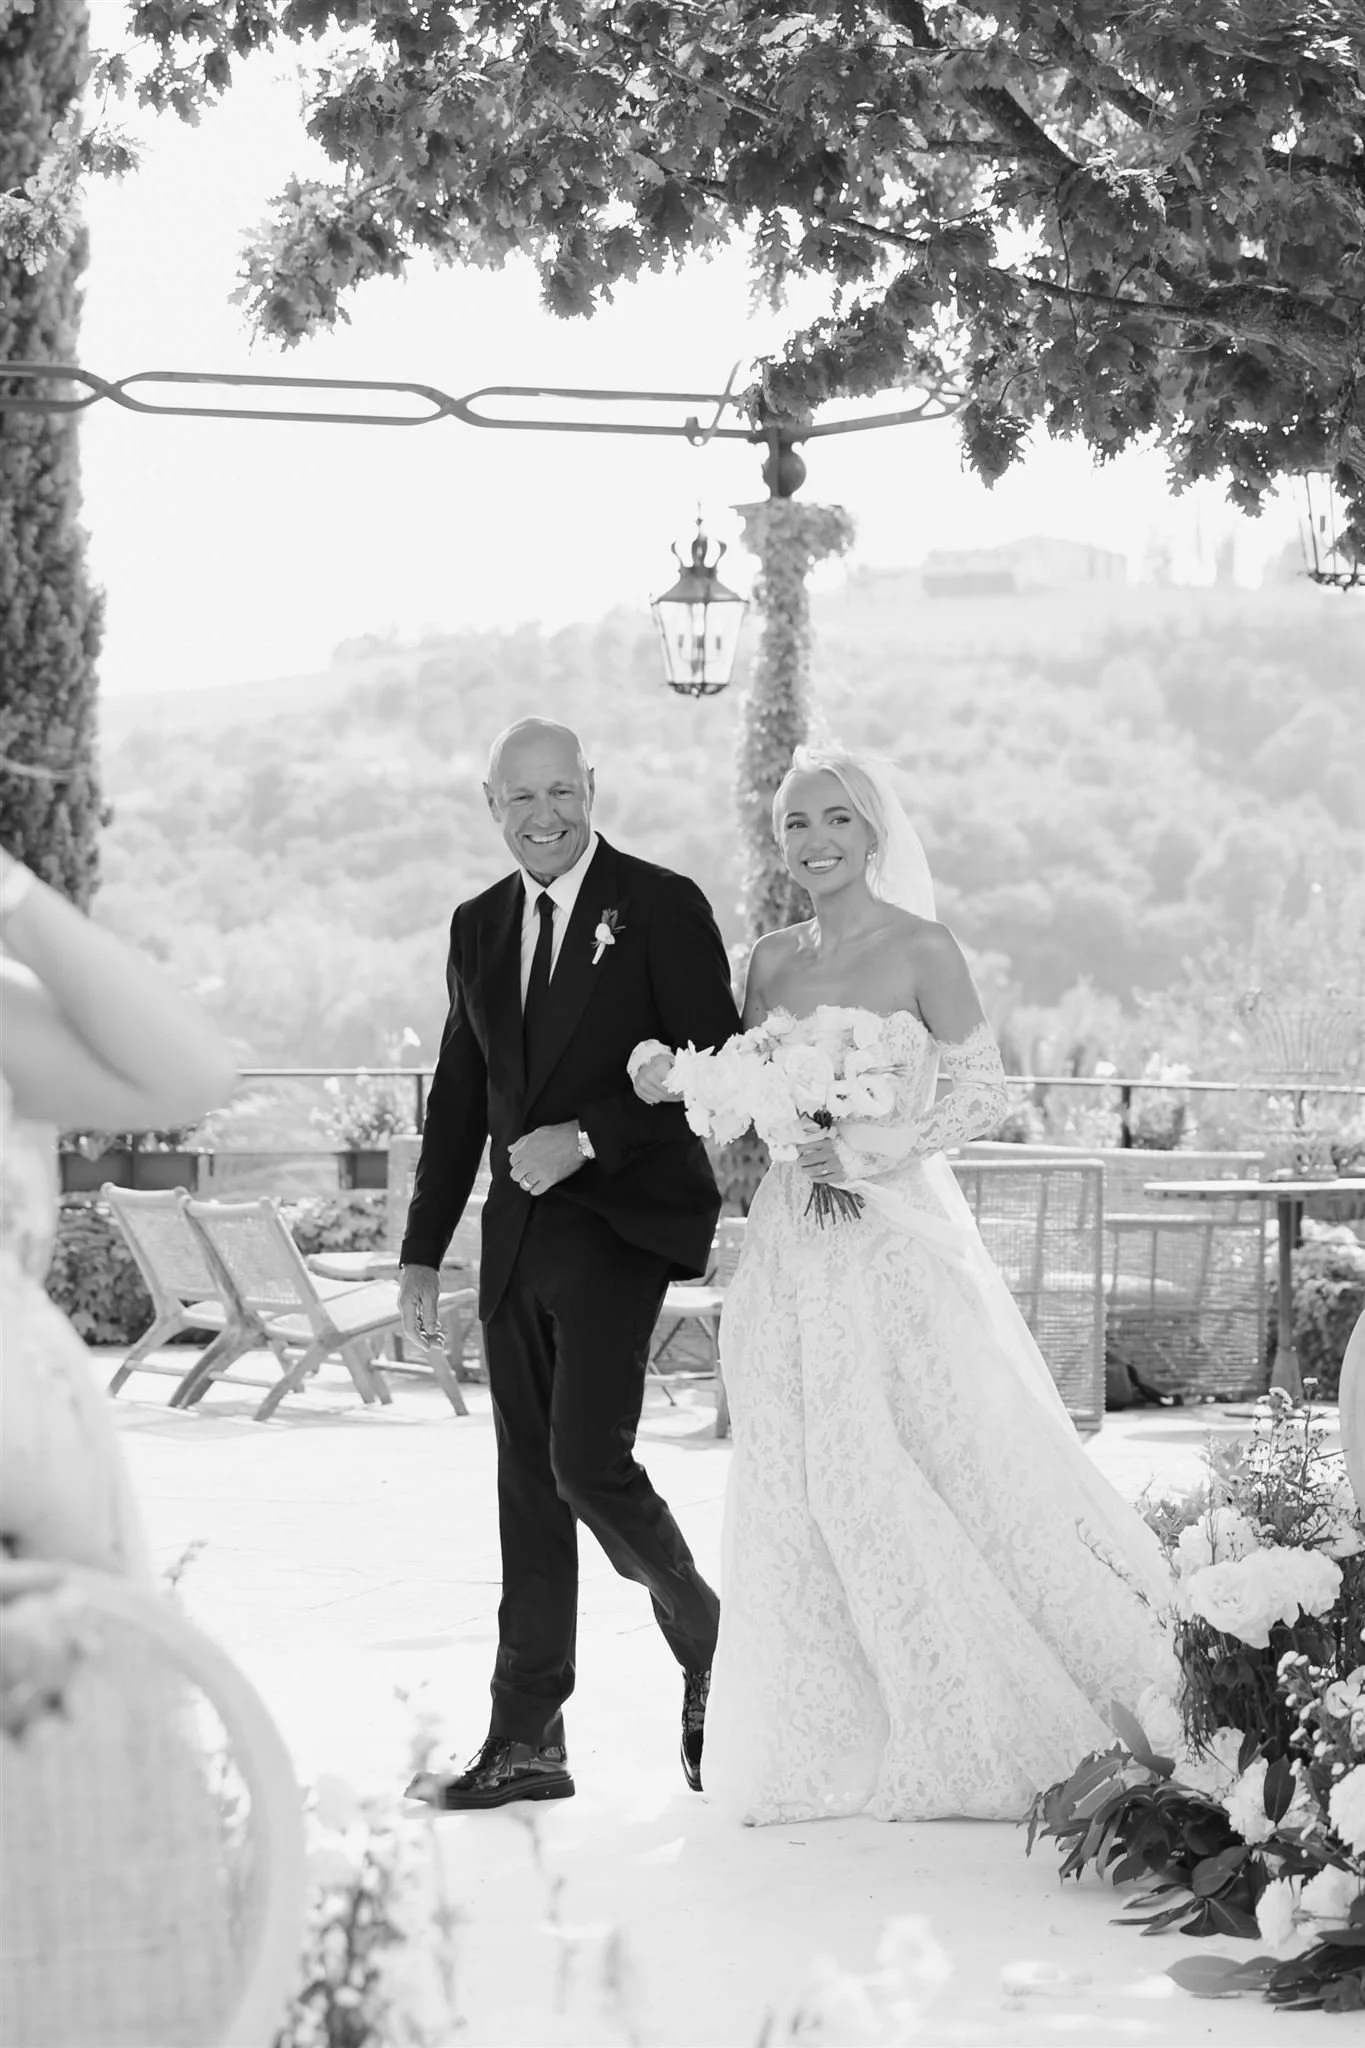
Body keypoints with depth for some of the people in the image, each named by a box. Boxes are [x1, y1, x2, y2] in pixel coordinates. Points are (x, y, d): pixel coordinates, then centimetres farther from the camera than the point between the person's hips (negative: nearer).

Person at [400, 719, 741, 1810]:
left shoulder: (662, 906, -5)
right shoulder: (479, 926, 13)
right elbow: (459, 1097, 17)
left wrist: (586, 1139, -17)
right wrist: (422, 1251, 15)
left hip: (620, 1220, -6)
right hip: (518, 1237, 6)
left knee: (586, 1461, -17)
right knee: (529, 1487, 8)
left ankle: (709, 1643, 10)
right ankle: (526, 1742, 13)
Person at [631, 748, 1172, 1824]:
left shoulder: (921, 948, -4)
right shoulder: (770, 961, 10)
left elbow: (982, 1091, -5)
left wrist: (876, 1147, -16)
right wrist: (678, 1080, -3)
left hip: (899, 1234, -5)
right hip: (794, 1243, 5)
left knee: (943, 1472, -4)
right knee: (803, 1485, 3)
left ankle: (984, 1731, 12)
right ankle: (837, 1741, 13)